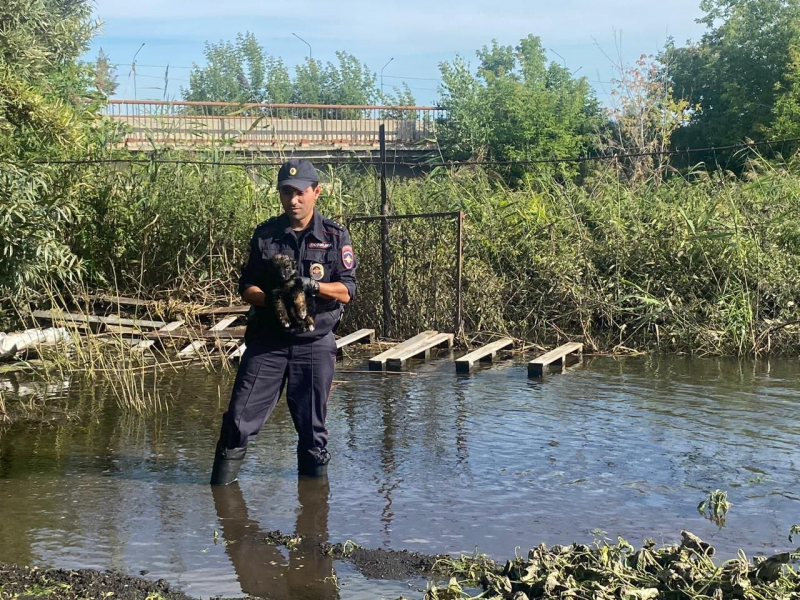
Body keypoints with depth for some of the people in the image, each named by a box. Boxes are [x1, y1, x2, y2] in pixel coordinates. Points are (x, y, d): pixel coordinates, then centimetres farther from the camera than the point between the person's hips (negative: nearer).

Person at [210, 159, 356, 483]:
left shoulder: (335, 236, 1)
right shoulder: (265, 234, 6)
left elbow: (347, 291, -4)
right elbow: (246, 288, 7)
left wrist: (312, 285, -21)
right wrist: (271, 299, -14)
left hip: (315, 343, -1)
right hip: (267, 340, 1)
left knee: (313, 422, 8)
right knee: (240, 414, -3)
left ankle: (315, 471, 27)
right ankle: (222, 479, 12)